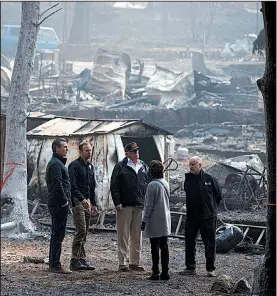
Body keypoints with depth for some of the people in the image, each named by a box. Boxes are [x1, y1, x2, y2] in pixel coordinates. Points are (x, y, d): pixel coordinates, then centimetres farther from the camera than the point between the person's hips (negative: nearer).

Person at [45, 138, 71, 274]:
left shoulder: (56, 162, 20)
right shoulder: (56, 164, -14)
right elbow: (58, 185, -21)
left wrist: (65, 200, 18)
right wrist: (64, 201, -18)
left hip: (56, 203, 11)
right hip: (59, 203, -11)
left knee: (56, 234, 14)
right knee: (58, 234, -10)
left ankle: (52, 264, 19)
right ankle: (55, 265, -10)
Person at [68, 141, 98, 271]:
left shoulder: (90, 166, 18)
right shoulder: (74, 165, -8)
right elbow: (73, 186, -16)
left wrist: (93, 204, 19)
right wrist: (83, 199, -23)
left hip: (87, 202, 8)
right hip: (77, 201, -8)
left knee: (84, 232, 7)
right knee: (81, 230, -14)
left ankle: (82, 260, 10)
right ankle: (75, 260, -12)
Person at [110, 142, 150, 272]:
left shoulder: (144, 167, 14)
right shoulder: (120, 166, -2)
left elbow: (148, 184, 18)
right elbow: (114, 186, -5)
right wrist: (117, 203, -13)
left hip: (140, 206, 5)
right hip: (125, 206, -5)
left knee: (137, 236, 8)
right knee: (123, 235, -2)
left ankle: (135, 262, 15)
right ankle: (122, 263, 0)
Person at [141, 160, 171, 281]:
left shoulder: (152, 185, -16)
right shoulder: (166, 184, 6)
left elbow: (149, 205, -15)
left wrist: (144, 221, -9)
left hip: (154, 222, -7)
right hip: (165, 221, 7)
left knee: (155, 248, -2)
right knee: (164, 246, 9)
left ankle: (155, 272, -2)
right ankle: (165, 272, 9)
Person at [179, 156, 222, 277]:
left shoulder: (209, 178, -5)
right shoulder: (188, 179, 5)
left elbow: (218, 195, 4)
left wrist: (211, 207, 6)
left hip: (208, 216, -4)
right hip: (191, 216, 4)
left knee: (210, 244, 0)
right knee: (189, 242, 5)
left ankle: (210, 269, 7)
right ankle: (190, 267, 14)